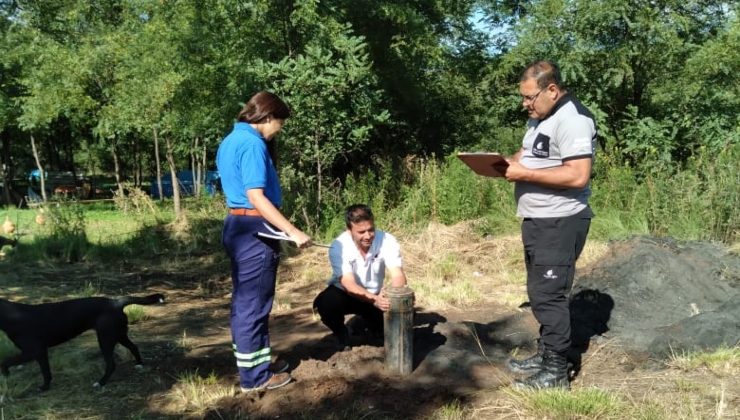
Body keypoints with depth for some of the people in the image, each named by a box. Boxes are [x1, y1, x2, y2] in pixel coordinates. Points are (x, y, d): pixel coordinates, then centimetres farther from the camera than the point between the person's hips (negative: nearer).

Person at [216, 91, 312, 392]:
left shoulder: (229, 141, 15)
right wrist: (293, 231, -26)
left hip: (236, 225, 10)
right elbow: (255, 196, -24)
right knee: (254, 304, -1)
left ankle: (253, 363, 29)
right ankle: (254, 375, 10)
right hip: (255, 229, -10)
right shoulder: (252, 143, -16)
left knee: (244, 302, 16)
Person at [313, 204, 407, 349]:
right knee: (324, 304, -34)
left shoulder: (387, 241, -23)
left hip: (375, 296, 3)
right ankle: (341, 335, 1)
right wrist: (375, 300, -54)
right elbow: (349, 284, -36)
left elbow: (398, 275, -30)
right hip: (345, 294, -2)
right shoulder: (338, 246, -28)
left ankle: (365, 322, 15)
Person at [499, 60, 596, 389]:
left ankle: (556, 372, 6)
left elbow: (577, 176, -26)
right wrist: (509, 163, 2)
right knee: (540, 293, 16)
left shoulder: (572, 119, -18)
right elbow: (528, 153, 25)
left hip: (560, 223, -10)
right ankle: (545, 356, 28)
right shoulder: (539, 117, 14)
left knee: (549, 296, -5)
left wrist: (524, 174, -24)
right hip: (537, 221, 10)